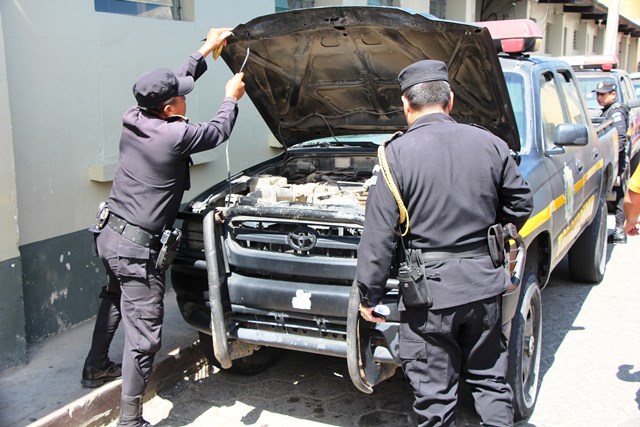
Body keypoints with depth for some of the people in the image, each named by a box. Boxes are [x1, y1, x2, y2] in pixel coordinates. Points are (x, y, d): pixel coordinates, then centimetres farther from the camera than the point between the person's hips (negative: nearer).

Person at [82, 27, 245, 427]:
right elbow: (219, 132, -1)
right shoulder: (176, 135, -21)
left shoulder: (133, 119, 1)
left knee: (114, 298, 33)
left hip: (109, 233, 9)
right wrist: (232, 98, 16)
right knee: (143, 335, -2)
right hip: (137, 247, -9)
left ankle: (97, 367, 50)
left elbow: (178, 79, 17)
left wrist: (206, 50, 24)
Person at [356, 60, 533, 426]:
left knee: (435, 393, 9)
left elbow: (379, 234, -11)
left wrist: (370, 294, -1)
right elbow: (521, 207, 11)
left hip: (430, 289, -4)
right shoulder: (491, 144, 1)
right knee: (491, 381, 21)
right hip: (485, 284, 4)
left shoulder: (398, 153, -11)